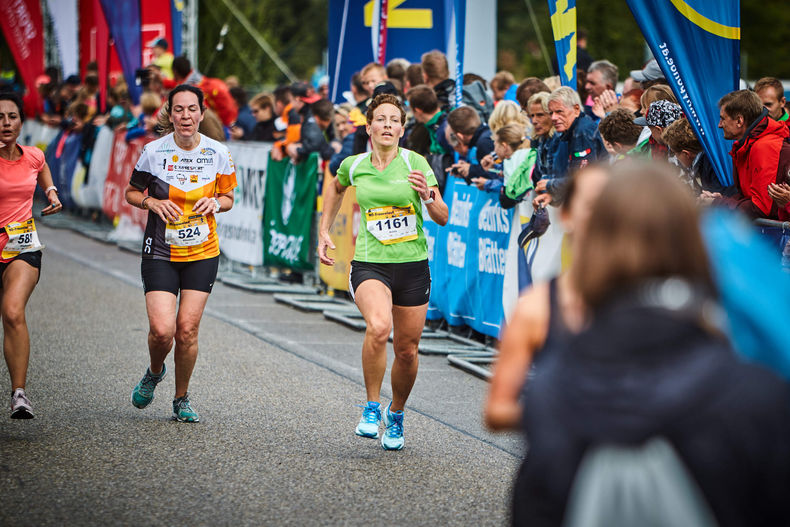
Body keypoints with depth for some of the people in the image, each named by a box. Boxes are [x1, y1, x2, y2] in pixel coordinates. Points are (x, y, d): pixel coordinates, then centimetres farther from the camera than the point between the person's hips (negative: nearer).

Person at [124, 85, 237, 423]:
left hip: (203, 255, 1)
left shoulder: (218, 154, -2)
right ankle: (154, 373, 21)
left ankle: (182, 399, 15)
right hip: (160, 254, -1)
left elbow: (228, 197, 11)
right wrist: (152, 202, -13)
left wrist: (215, 202, -12)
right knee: (162, 330, -13)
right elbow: (131, 193, 8)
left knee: (187, 330, -4)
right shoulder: (153, 152, -6)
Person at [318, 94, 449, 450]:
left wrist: (428, 196, -24)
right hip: (369, 264, -1)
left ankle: (396, 415, 34)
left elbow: (442, 218, -4)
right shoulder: (354, 165, 1)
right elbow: (335, 188, 26)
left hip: (412, 265, 1)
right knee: (379, 327, -29)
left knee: (406, 350, 6)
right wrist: (323, 232, 20)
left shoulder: (415, 163, -5)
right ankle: (372, 407, -11)